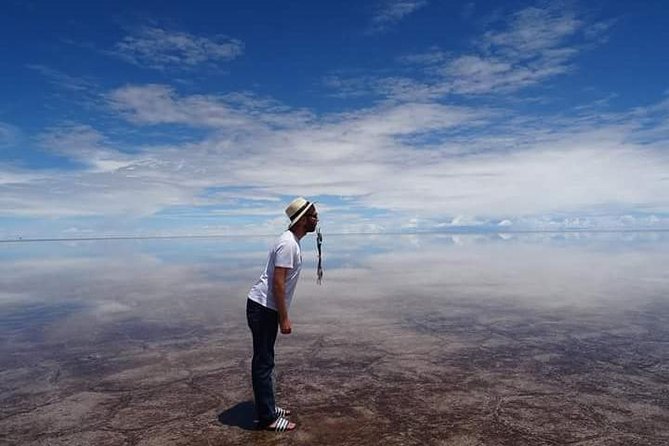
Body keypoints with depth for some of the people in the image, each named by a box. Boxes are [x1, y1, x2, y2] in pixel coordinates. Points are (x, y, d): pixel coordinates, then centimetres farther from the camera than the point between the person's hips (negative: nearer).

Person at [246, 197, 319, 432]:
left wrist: (283, 315, 21)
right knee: (263, 363, -1)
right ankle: (267, 418, 10)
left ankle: (267, 408, 30)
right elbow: (277, 283, -23)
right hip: (263, 307, -10)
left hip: (266, 308, 10)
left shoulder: (291, 241, 11)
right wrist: (284, 318, -19)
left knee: (264, 361, 17)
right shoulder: (288, 244, -20)